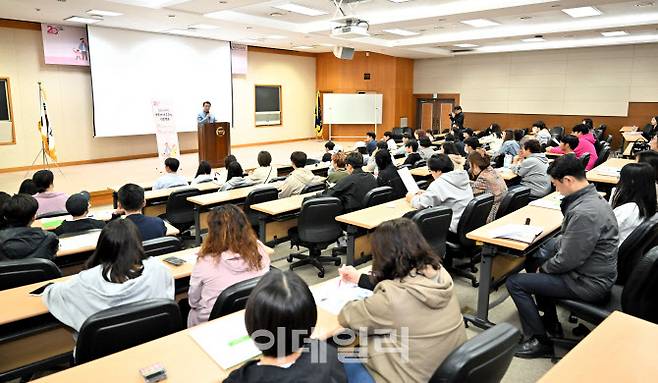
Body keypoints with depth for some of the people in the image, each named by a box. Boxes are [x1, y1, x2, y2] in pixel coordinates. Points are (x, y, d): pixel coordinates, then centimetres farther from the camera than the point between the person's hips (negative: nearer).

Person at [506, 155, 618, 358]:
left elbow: (566, 261, -26)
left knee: (515, 282, -9)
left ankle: (540, 342, 5)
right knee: (534, 258, 25)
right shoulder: (592, 197, 3)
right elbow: (568, 239, 15)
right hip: (593, 271, 10)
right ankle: (550, 322, 33)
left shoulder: (584, 212, -30)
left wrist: (544, 266, -7)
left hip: (589, 283, -10)